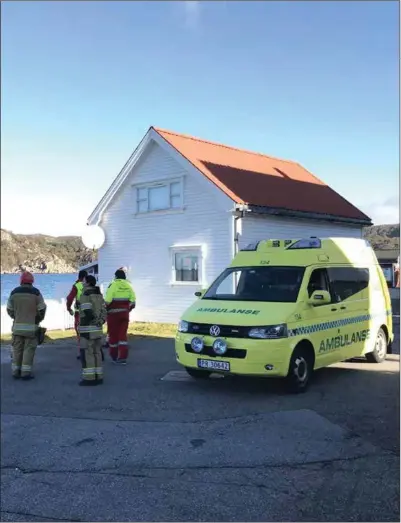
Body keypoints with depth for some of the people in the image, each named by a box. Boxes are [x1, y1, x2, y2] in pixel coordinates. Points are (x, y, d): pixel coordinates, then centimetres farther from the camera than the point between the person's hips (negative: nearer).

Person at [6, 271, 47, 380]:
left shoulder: (14, 292, 1)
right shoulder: (35, 292, -9)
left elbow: (9, 310, 6)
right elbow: (42, 310, -6)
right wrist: (38, 320, 12)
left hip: (17, 326, 3)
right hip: (31, 327, -3)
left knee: (17, 349, 12)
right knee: (29, 349, 1)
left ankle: (16, 371, 16)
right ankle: (26, 372, 0)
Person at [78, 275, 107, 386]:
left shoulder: (85, 296, -13)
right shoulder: (99, 295, 14)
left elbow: (88, 313, -21)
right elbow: (104, 312, 7)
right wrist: (101, 321, -3)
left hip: (88, 328, -8)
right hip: (98, 328, 8)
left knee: (87, 353, -3)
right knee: (96, 352, 11)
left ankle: (89, 378, -3)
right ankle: (98, 377, 13)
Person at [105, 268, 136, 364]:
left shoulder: (113, 285, -10)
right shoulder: (128, 285, 4)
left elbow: (107, 300, -15)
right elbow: (133, 300, 4)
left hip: (114, 313, -4)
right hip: (125, 313, 4)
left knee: (113, 334, 9)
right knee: (123, 334, 6)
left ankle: (114, 355, 21)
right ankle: (123, 357, -3)